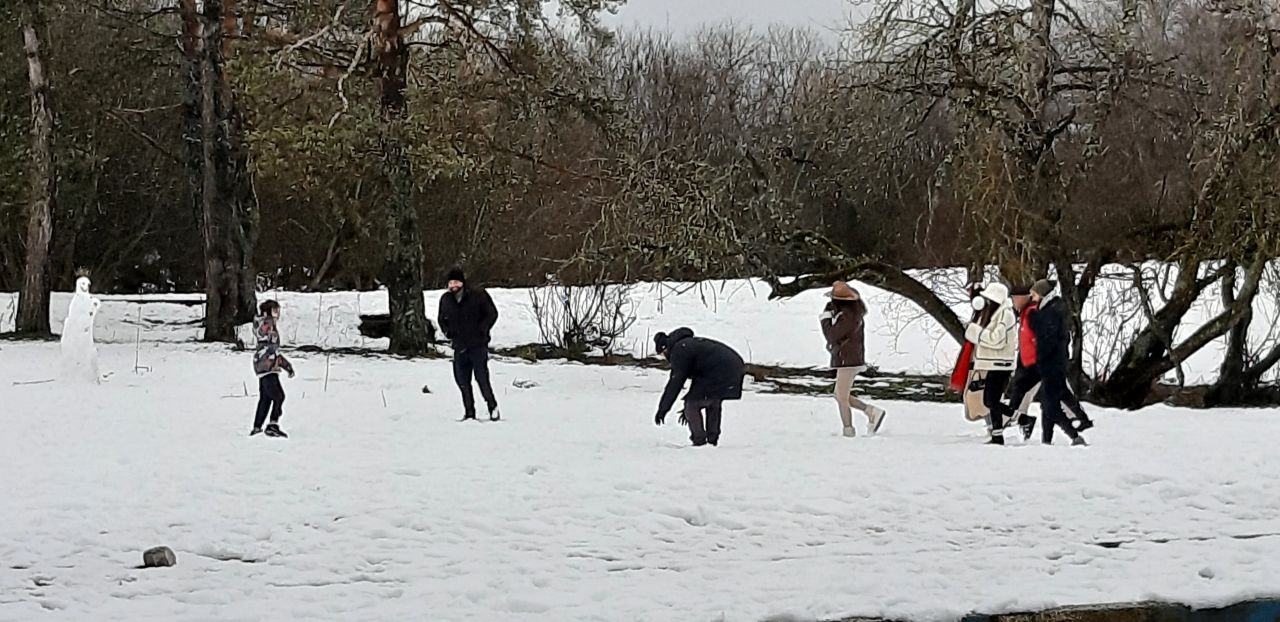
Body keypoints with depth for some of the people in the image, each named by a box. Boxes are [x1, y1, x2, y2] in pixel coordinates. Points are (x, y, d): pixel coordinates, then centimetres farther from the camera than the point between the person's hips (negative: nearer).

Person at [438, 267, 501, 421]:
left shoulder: (478, 295, -6)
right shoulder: (446, 299, 9)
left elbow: (492, 313, -1)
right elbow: (441, 318, 25)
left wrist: (482, 329, -11)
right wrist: (447, 331, 6)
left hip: (478, 345, -5)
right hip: (459, 346, 5)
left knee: (481, 377, -8)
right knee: (462, 380, 4)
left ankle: (492, 407, 9)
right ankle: (469, 413, 13)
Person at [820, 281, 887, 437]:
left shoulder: (848, 316, -21)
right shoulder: (850, 311, 11)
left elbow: (832, 335, -19)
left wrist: (825, 319, -4)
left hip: (848, 361, -10)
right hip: (847, 361, 10)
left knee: (842, 398, -2)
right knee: (839, 396, 15)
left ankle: (849, 431, 3)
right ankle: (872, 411, 12)